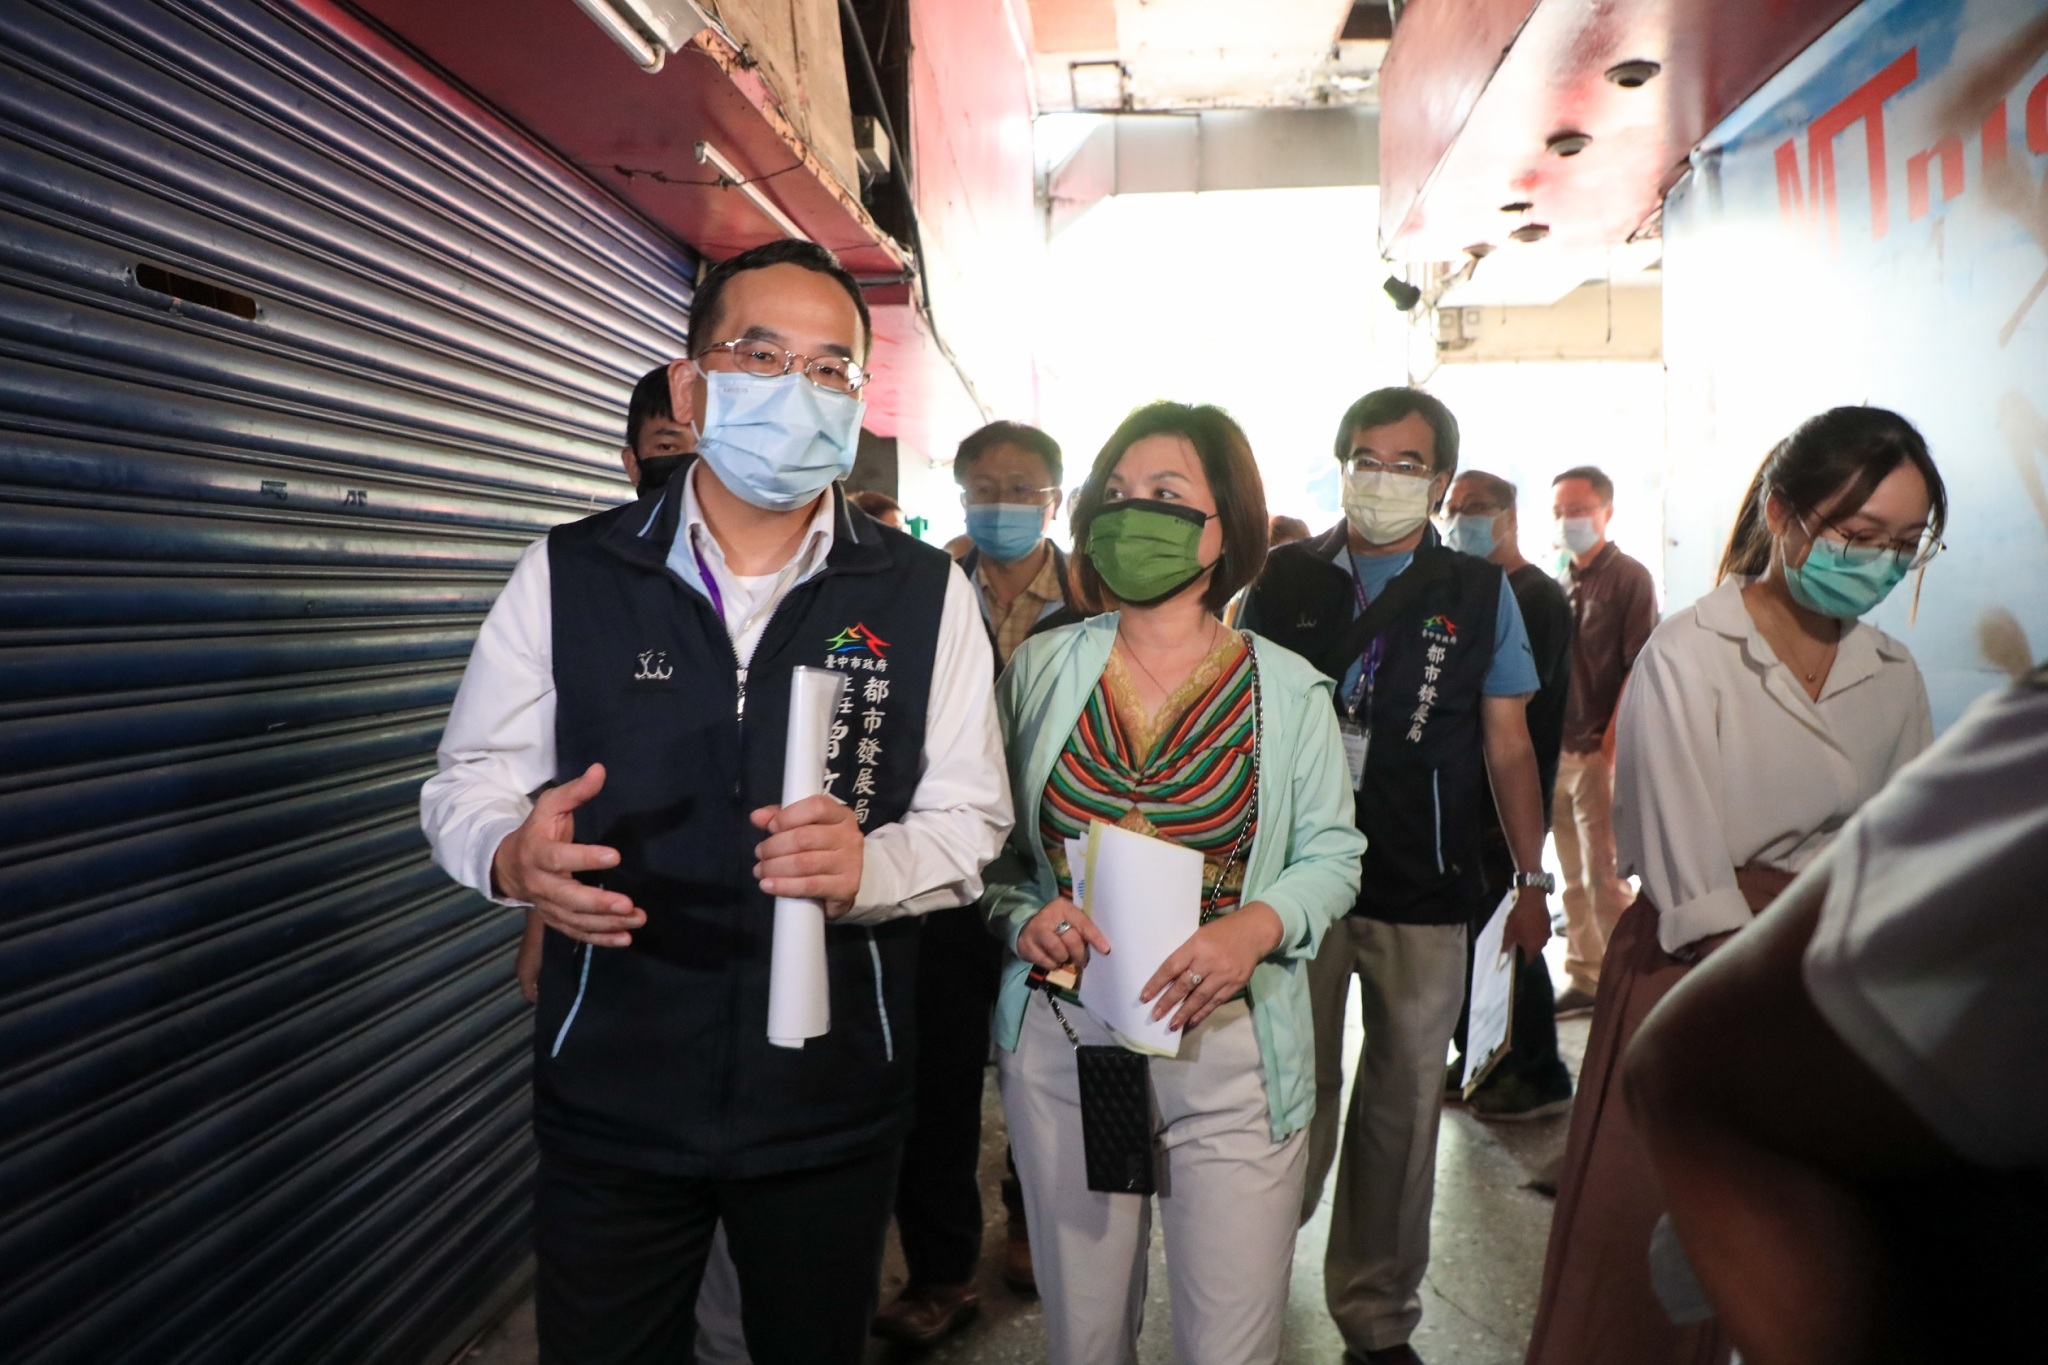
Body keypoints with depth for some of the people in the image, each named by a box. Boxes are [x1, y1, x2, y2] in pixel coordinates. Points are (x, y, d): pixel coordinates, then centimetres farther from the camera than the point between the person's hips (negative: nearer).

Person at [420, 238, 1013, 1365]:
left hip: (835, 1106, 1)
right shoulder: (567, 575, -3)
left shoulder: (924, 595, -2)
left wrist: (866, 866, -22)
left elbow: (967, 816, 0)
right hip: (606, 1096, 0)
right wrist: (513, 855, -21)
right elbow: (469, 782, 2)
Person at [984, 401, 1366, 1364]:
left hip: (1231, 1048, -1)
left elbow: (1332, 853, 4)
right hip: (1062, 1040, 1)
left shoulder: (1286, 689, 0)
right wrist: (1020, 913, -11)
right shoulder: (1041, 667, 3)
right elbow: (991, 838, 9)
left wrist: (1258, 926, -15)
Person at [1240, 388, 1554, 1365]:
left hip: (1425, 893, 1)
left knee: (1403, 1107, 10)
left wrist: (1533, 880, 3)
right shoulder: (1283, 580, 5)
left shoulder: (1479, 593, 5)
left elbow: (1507, 749, 7)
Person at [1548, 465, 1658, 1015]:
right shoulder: (1560, 584, 14)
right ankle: (1583, 978, 20)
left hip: (1600, 753, -6)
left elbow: (1638, 671, -11)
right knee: (1574, 878, 11)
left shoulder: (1630, 578, -4)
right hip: (1556, 750, 6)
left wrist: (1609, 744, -15)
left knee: (1605, 877, -5)